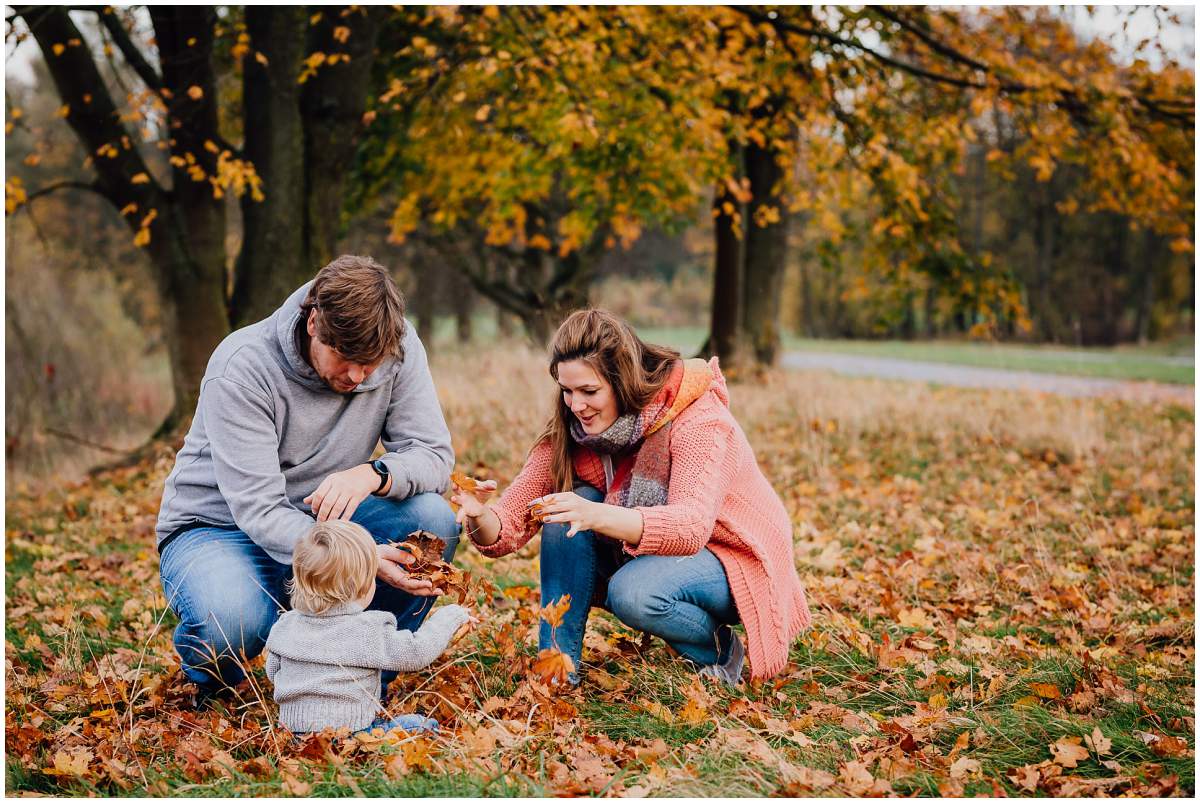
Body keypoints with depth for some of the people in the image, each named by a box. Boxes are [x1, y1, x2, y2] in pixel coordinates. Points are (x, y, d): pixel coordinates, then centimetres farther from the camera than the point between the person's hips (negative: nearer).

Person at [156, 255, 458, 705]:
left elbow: (435, 457, -12)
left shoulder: (398, 348, -13)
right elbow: (258, 510, -29)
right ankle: (212, 674, 3)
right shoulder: (243, 368, -26)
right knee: (233, 621, -37)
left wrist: (373, 474, -36)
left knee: (434, 520, -23)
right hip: (219, 528, -4)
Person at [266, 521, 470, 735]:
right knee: (424, 724, 7)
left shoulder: (286, 625, 3)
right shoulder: (369, 631, -14)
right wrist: (451, 617, 3)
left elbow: (273, 673, 16)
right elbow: (417, 653, -10)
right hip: (347, 735, -6)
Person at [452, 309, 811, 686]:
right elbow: (510, 525, -14)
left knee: (633, 592, -34)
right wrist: (481, 517, -39)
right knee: (568, 514, -20)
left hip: (735, 559, -5)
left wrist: (597, 516, -56)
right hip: (645, 556, 6)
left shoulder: (696, 418, -25)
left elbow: (692, 525, -40)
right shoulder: (569, 431, -10)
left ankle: (718, 650, -4)